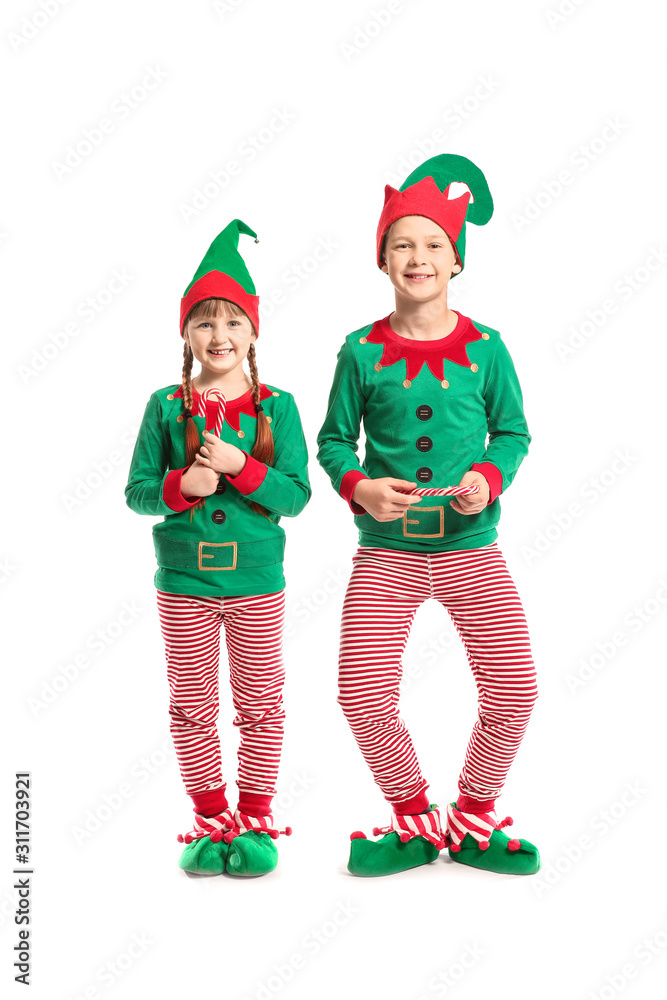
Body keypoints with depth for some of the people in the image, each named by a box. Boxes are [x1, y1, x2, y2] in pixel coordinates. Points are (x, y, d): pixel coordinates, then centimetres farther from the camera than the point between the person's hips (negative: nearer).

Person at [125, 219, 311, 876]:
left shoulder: (276, 406, -1)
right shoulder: (166, 406, 1)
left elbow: (296, 495, -6)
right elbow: (136, 491, 1)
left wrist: (240, 466, -20)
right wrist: (181, 485, -18)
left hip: (257, 579, 0)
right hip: (183, 580, 1)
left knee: (260, 703, 8)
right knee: (191, 705, 9)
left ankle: (255, 820, 23)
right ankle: (210, 820, 25)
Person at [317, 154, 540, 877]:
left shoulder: (484, 346, 2)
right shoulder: (363, 351, 1)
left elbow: (513, 432, 9)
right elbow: (333, 440, 8)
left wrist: (490, 477, -11)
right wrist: (359, 486, -12)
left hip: (472, 550, 1)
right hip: (386, 554, 0)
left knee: (513, 693, -6)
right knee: (363, 698, -9)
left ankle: (474, 820, 22)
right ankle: (414, 819, 19)